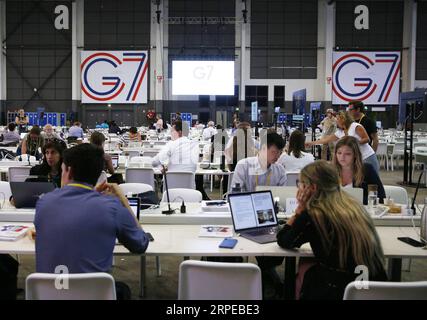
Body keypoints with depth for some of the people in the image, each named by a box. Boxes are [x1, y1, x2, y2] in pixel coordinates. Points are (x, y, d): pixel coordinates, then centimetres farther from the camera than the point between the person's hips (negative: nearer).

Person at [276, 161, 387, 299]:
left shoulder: (313, 215, -14)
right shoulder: (353, 205, 5)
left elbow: (283, 241, 1)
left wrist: (300, 208, 1)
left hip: (344, 291, -6)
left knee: (304, 267, 20)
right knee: (309, 265, 23)